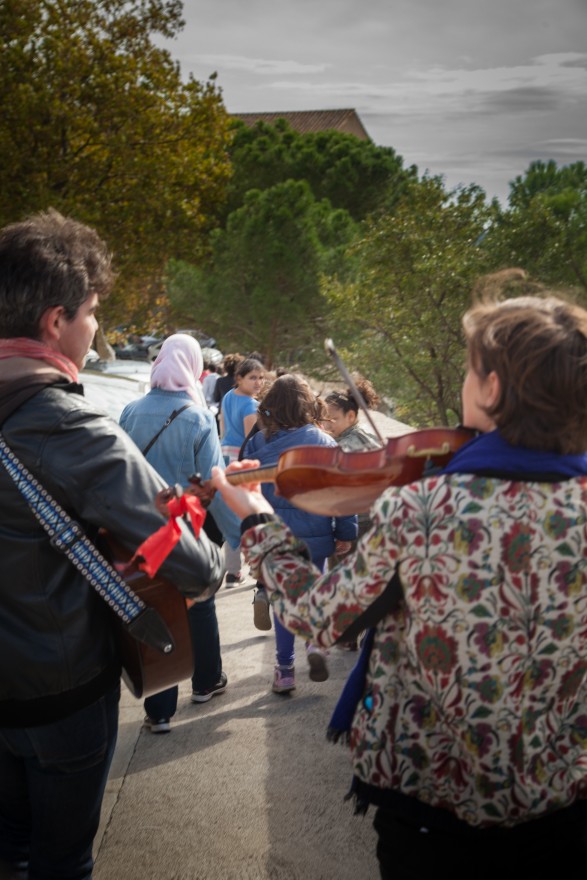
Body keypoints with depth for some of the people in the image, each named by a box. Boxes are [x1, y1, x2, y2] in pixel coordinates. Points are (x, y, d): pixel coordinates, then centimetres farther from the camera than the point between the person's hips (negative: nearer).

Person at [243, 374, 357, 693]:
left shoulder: (257, 444, -5)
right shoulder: (323, 442, -7)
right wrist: (345, 532, 5)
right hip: (314, 535, 0)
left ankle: (285, 670, 16)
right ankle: (315, 641, -5)